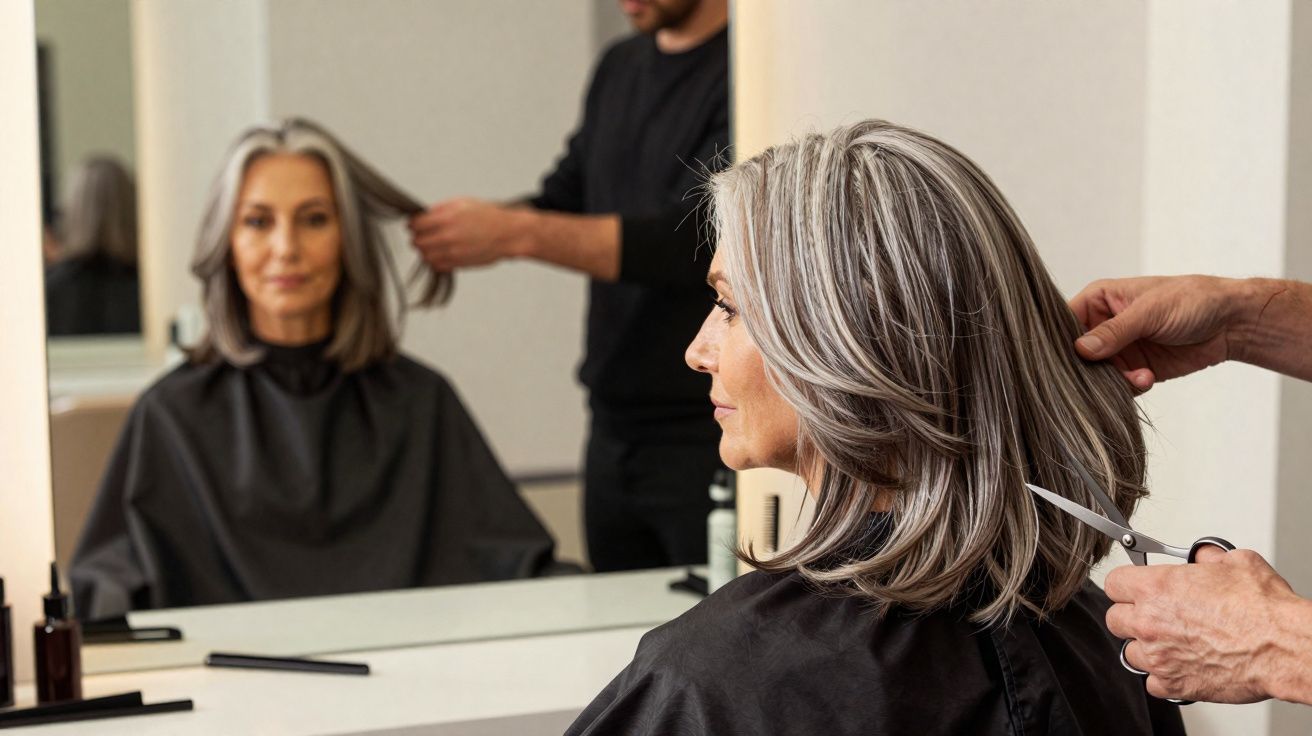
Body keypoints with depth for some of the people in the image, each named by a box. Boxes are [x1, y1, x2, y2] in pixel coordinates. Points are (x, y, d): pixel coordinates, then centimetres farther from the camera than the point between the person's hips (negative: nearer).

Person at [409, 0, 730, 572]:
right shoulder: (619, 68, 14)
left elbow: (693, 239, -22)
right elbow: (564, 199, 20)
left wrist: (515, 234, -27)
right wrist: (470, 229, -1)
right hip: (614, 432, 8)